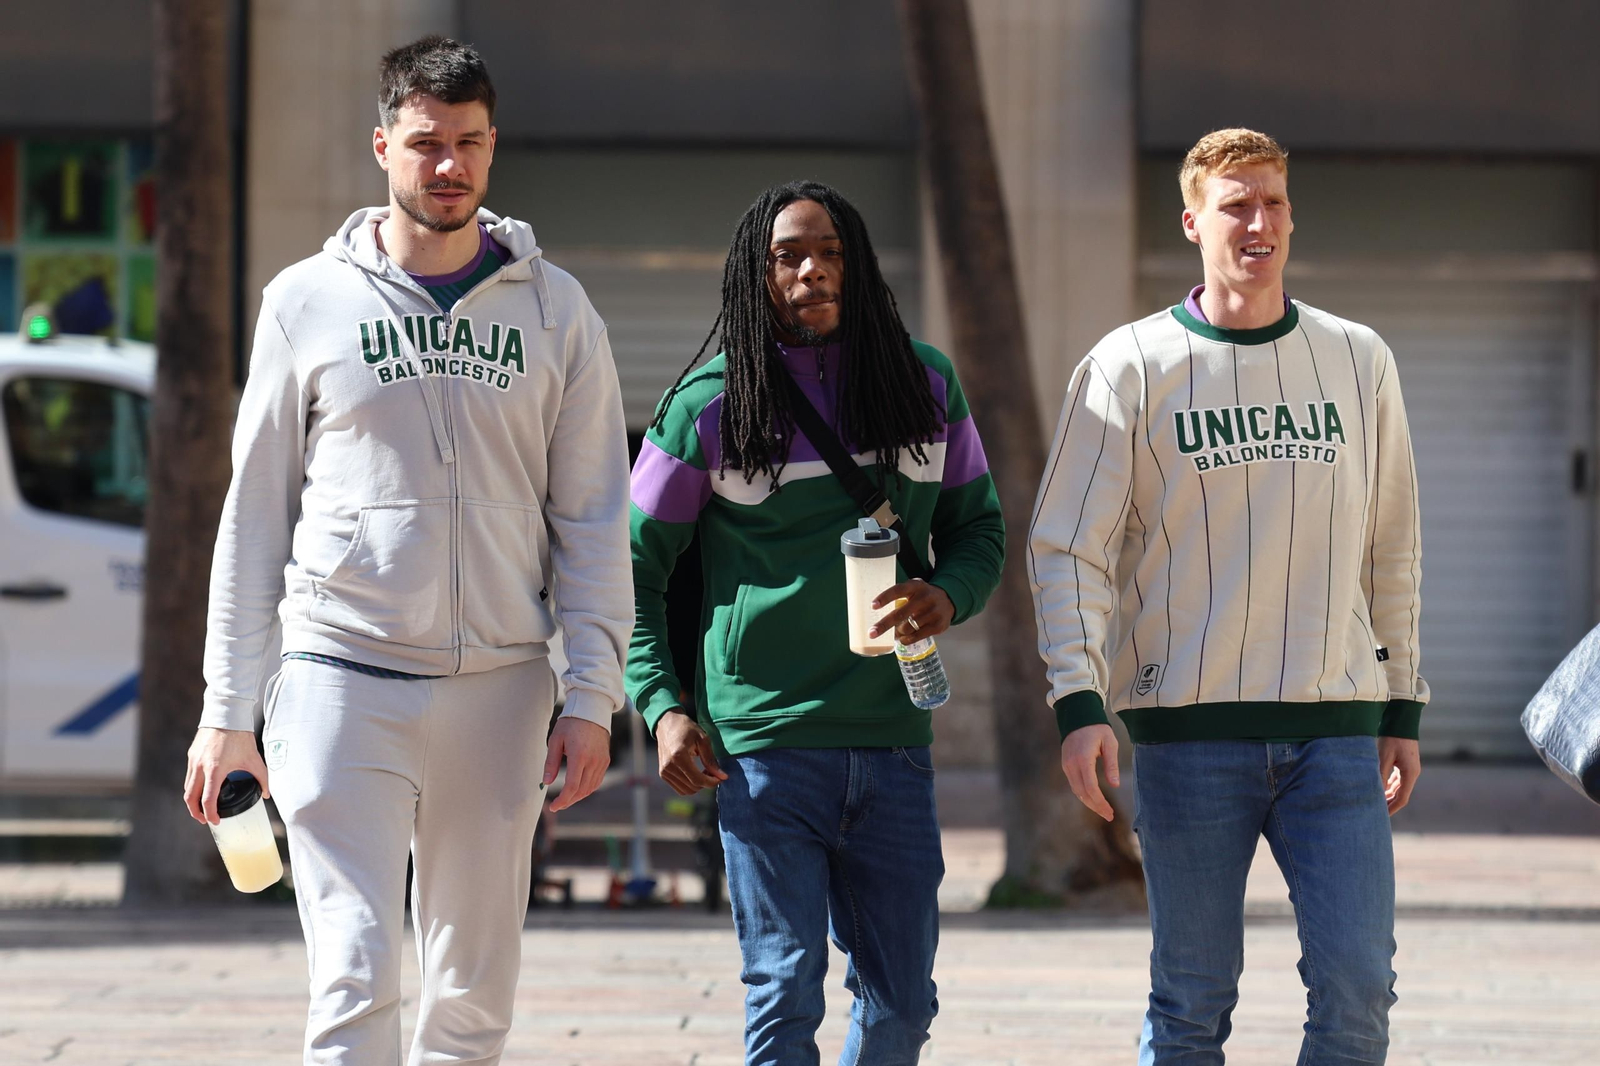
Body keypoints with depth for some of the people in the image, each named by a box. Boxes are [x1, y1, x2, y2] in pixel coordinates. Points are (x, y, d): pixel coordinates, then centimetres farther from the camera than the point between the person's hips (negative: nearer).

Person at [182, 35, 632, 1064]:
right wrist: (228, 708, 3)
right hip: (343, 675, -2)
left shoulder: (554, 310, 7)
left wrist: (593, 697, 0)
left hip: (498, 688, 2)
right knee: (357, 980, -12)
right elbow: (255, 513, 7)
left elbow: (594, 520, 8)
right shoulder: (309, 302, 4)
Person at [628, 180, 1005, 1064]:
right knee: (784, 995, -4)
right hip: (762, 745, -3)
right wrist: (660, 706, -6)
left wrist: (948, 596, -7)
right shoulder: (710, 404, -1)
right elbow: (633, 568, 5)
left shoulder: (924, 385, 7)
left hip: (892, 737, 3)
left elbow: (978, 527, 16)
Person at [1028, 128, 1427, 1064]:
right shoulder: (1133, 367, 1)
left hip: (1336, 729, 2)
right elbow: (1068, 548, -1)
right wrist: (1081, 703, -14)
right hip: (1190, 730, -2)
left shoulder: (1359, 362, 10)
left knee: (1358, 987, -7)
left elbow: (1393, 550, 16)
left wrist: (1402, 709, 13)